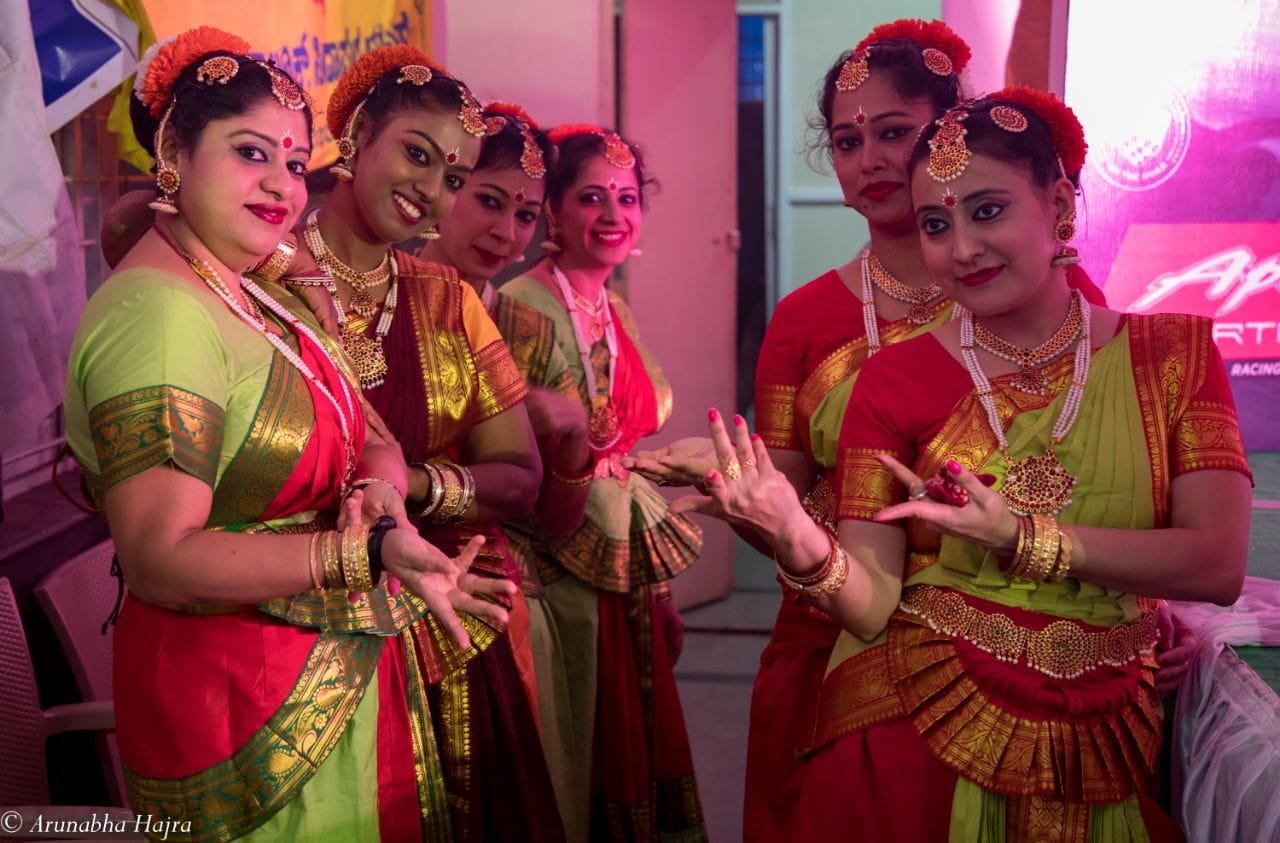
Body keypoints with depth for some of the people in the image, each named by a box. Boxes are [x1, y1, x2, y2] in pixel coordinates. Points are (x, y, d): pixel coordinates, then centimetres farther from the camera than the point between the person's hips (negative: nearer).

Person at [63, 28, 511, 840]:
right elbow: (160, 558, -27)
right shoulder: (158, 314, -23)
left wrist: (380, 479, -16)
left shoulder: (250, 293, 6)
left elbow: (368, 435, 7)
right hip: (240, 696, -9)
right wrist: (367, 553, -34)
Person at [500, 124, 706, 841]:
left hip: (625, 569, 7)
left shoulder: (616, 311, 9)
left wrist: (658, 585, 15)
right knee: (569, 763, 7)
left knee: (631, 750, 17)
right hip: (562, 566, -7)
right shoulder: (523, 305, -14)